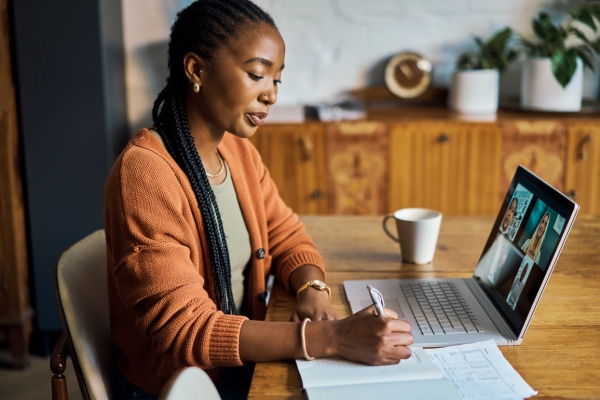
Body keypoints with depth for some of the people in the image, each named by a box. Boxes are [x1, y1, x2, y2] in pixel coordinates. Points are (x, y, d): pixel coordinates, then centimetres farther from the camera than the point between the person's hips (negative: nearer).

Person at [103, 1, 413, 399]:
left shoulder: (239, 151, 2)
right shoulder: (144, 173, -22)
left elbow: (289, 238, 10)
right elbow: (185, 329, -25)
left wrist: (313, 290, -13)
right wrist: (330, 337, -32)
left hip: (245, 364, 7)